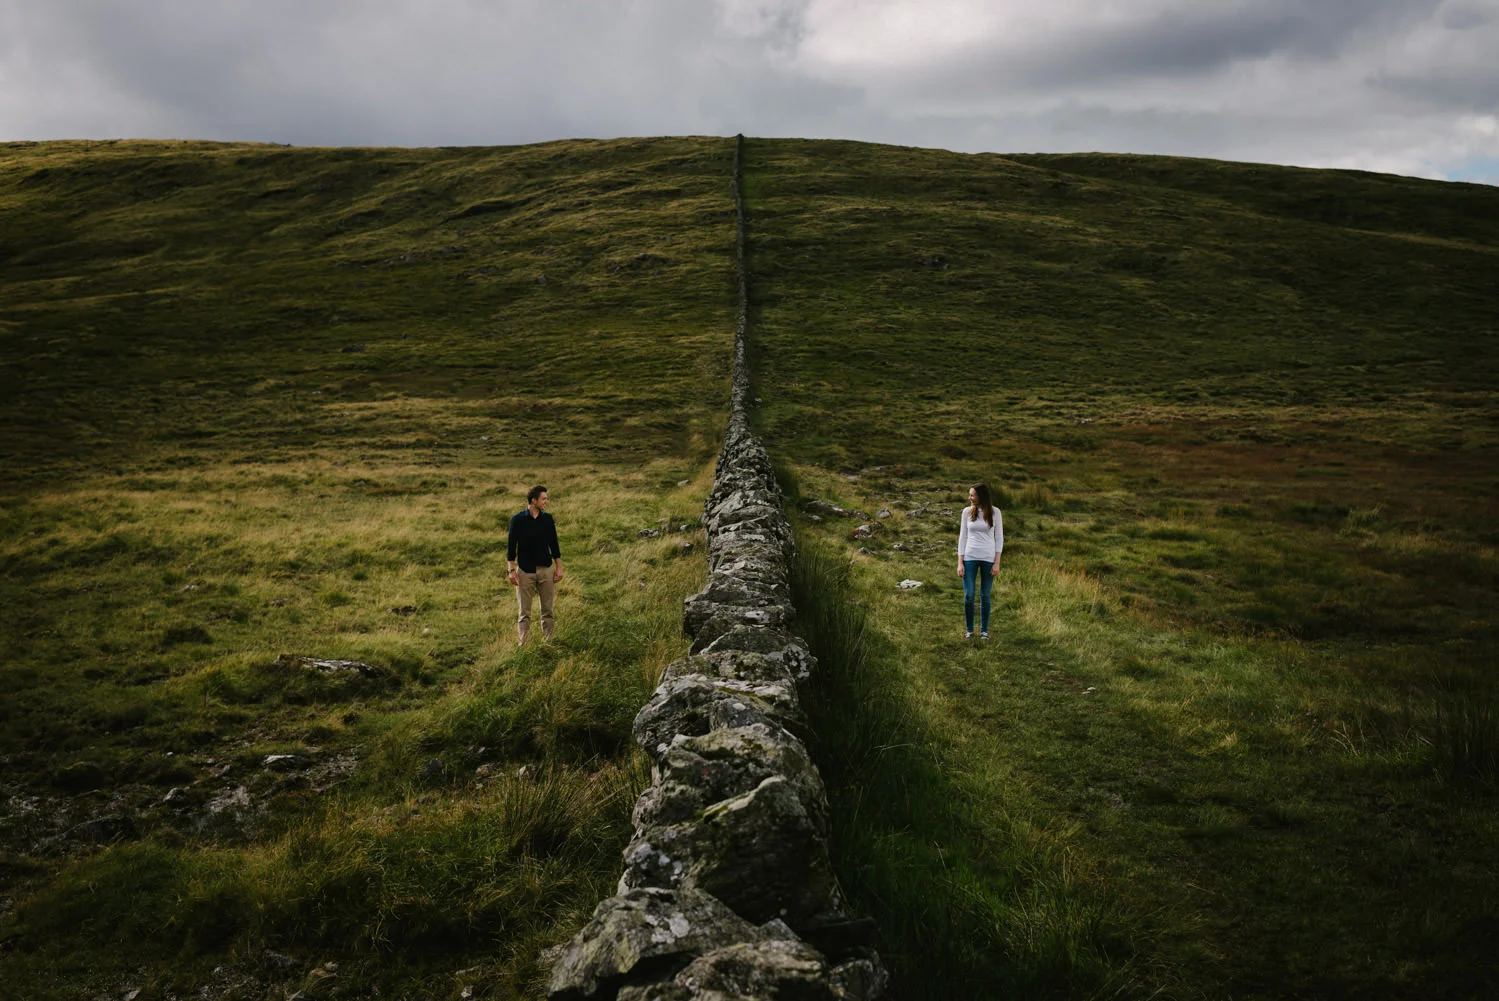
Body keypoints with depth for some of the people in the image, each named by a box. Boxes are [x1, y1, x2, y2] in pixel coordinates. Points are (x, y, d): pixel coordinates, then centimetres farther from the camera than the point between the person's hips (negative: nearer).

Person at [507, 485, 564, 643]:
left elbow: (554, 544, 9)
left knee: (547, 610, 6)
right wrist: (512, 570, -8)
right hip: (525, 571, -3)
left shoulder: (547, 519, 3)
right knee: (524, 613, 3)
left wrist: (559, 567, 5)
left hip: (546, 570, 3)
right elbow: (511, 547, -3)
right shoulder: (517, 520, -6)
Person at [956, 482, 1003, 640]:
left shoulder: (994, 512, -1)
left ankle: (984, 630, 18)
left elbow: (999, 538, 2)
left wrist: (997, 563, -5)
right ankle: (969, 630, 10)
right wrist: (960, 563, -1)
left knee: (985, 595, 5)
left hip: (988, 559, -1)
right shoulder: (967, 511, 3)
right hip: (970, 558, 1)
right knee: (968, 595, -5)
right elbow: (962, 537, 5)